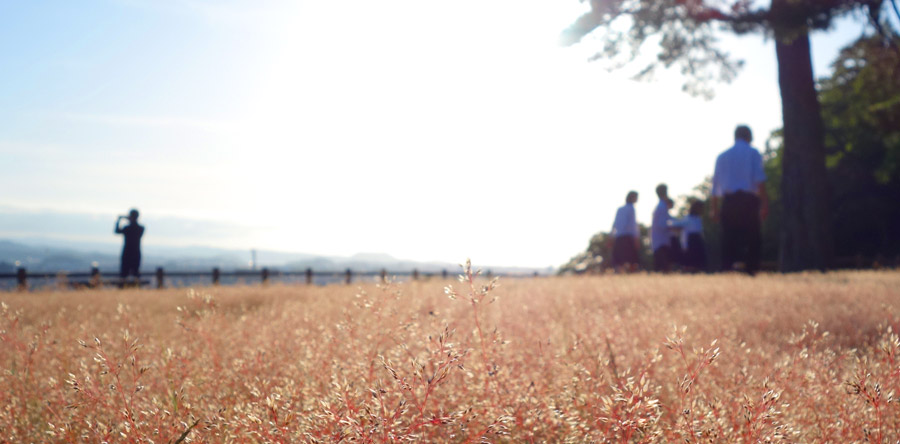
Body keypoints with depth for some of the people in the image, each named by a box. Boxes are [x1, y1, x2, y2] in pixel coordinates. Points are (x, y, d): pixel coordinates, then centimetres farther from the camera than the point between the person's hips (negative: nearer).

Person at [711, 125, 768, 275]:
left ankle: (727, 269, -3)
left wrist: (714, 208, 18)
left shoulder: (722, 156, 18)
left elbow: (715, 184, 16)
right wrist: (764, 203, -7)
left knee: (728, 240, 3)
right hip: (748, 200, -4)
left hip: (728, 202, 4)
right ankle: (751, 270, -10)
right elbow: (760, 179, -7)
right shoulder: (753, 153, 5)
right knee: (753, 240, -1)